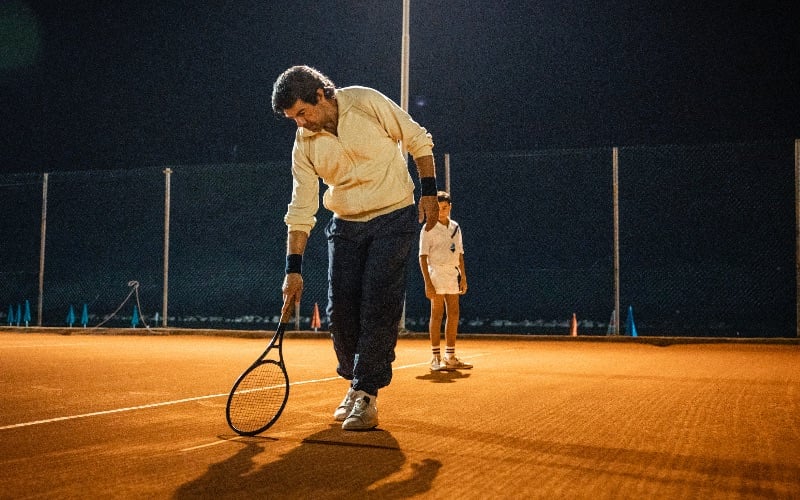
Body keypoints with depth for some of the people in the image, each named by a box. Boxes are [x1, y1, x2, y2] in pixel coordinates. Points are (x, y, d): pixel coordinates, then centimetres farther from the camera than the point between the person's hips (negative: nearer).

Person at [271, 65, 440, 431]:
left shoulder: (367, 102, -13)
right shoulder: (304, 144, -3)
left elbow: (418, 141, -2)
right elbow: (300, 210, -3)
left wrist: (428, 192, -8)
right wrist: (293, 269, -8)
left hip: (394, 219, -4)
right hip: (345, 226, 4)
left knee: (378, 309, -11)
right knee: (340, 311, 3)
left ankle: (367, 396, -3)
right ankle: (354, 384, 24)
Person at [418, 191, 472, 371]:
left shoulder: (455, 227, 13)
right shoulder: (428, 228, -5)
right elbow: (423, 256, -9)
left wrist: (463, 277, 12)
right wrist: (427, 282, -16)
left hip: (453, 274, 6)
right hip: (436, 272, -6)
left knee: (454, 314, 6)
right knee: (437, 314, -4)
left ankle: (450, 357, 14)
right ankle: (436, 358, 1)